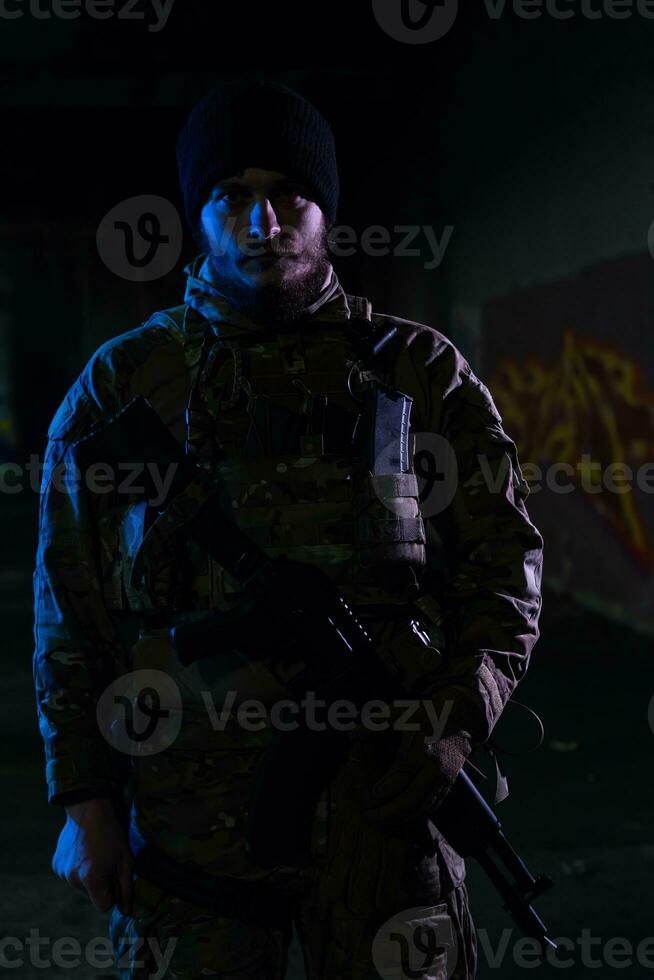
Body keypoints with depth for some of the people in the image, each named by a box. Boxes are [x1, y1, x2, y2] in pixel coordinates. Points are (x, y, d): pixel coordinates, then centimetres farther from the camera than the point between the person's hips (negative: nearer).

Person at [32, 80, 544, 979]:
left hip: (385, 799, 0)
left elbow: (507, 565, 6)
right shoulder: (122, 384, 5)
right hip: (187, 809, 0)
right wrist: (84, 798, 2)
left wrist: (456, 725, -8)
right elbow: (70, 610, 7)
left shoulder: (419, 372, 4)